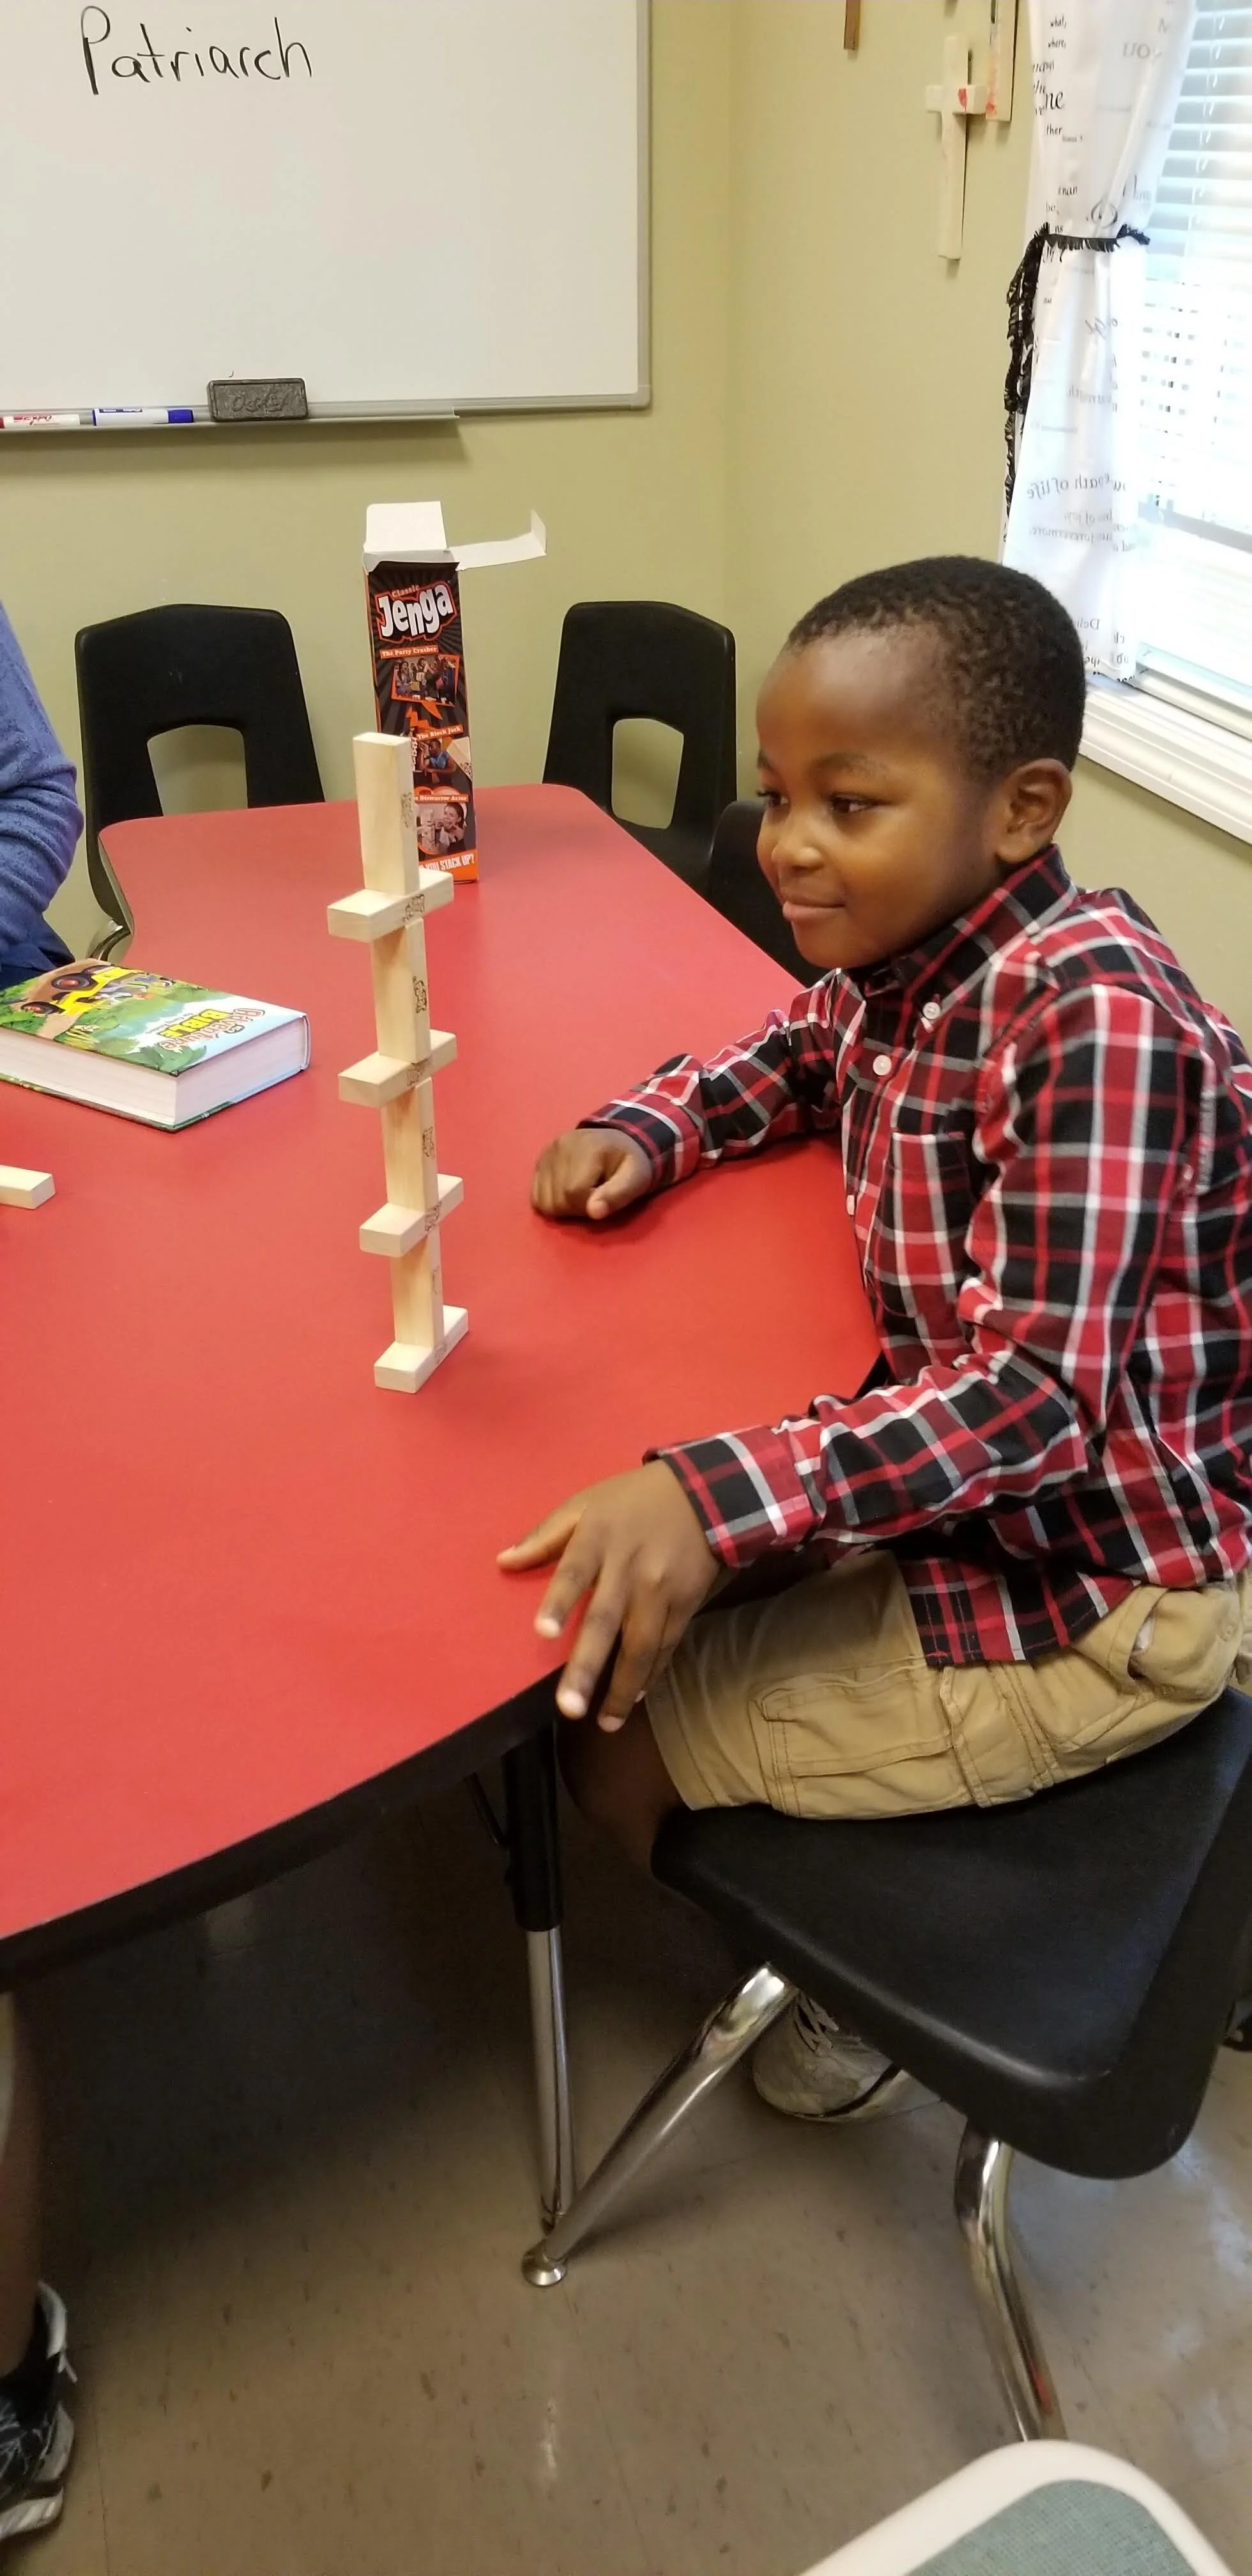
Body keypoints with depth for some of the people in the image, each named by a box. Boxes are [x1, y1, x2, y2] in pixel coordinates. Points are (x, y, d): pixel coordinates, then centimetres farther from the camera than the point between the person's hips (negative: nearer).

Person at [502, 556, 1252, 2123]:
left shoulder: (1094, 1012, -28)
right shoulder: (914, 950, -3)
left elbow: (1036, 1397, -31)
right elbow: (800, 1055, 19)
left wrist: (714, 1495, -41)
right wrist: (646, 1133, 0)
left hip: (1099, 1599, -8)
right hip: (979, 1494, 8)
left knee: (598, 1723, -2)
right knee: (649, 1622, 18)